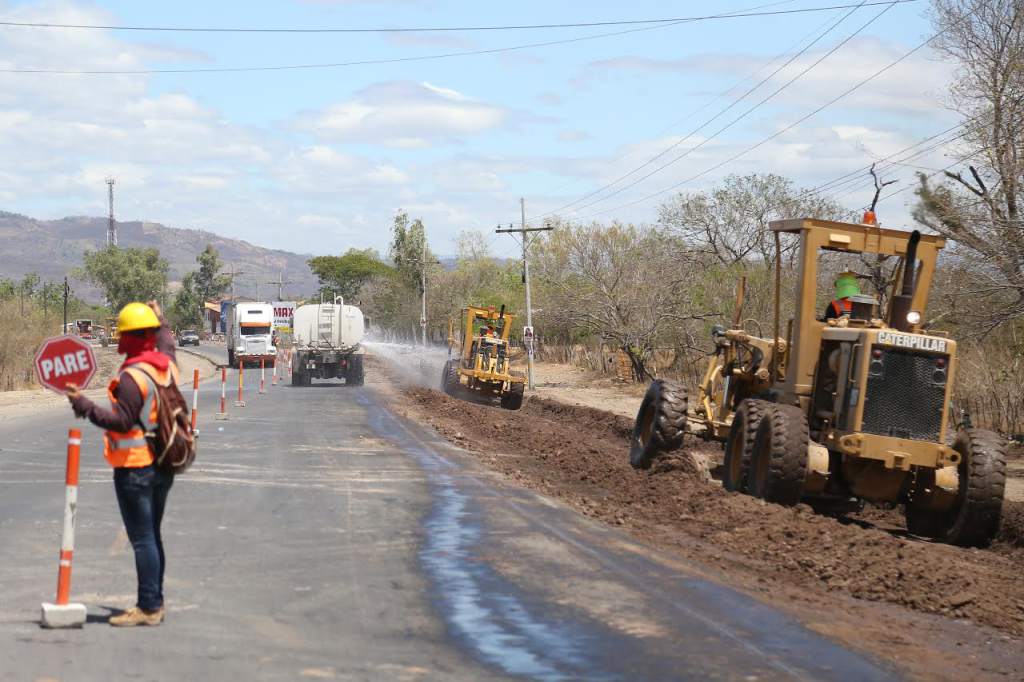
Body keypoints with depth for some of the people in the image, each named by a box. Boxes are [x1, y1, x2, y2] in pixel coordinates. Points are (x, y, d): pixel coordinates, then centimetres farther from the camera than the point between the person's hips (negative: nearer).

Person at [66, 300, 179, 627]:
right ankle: (155, 602, 22)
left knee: (142, 538, -6)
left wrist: (85, 406, -23)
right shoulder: (167, 365, 6)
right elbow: (167, 346, 30)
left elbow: (122, 421, -23)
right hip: (163, 465, 9)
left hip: (135, 468, -9)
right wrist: (161, 321, 44)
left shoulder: (132, 377, -19)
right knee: (152, 536, 16)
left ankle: (148, 607, -5)